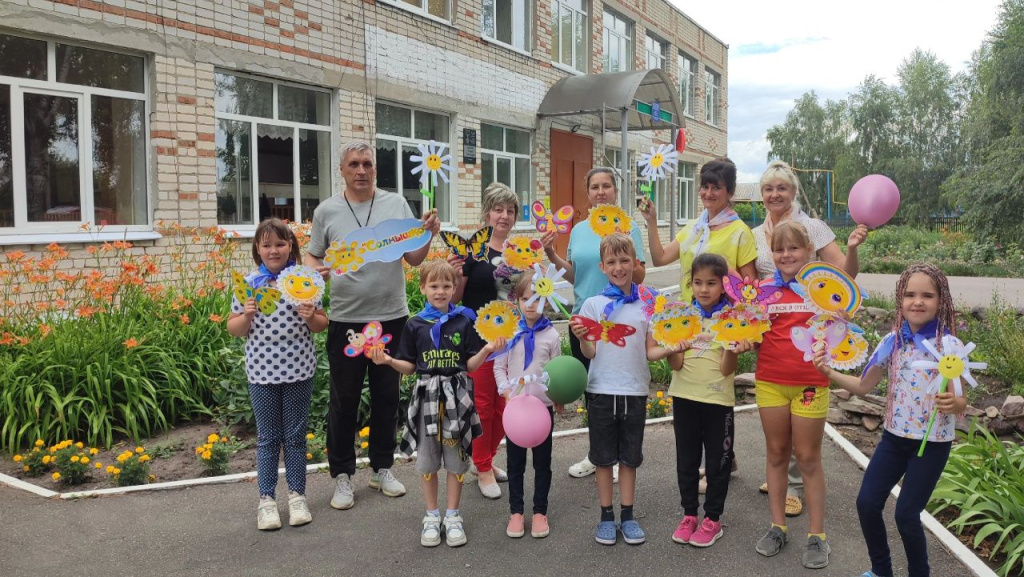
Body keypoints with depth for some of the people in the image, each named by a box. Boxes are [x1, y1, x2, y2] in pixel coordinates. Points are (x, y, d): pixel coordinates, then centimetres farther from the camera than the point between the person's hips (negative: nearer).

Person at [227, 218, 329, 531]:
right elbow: (233, 329, 4)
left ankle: (297, 495, 25)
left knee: (295, 435, 11)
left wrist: (310, 316, -16)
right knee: (268, 437, 10)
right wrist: (246, 315, -15)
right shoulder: (248, 284, -1)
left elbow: (322, 324, 4)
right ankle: (266, 499, 22)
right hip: (262, 372, 0)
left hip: (299, 371, 0)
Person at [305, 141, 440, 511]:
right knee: (344, 400, 7)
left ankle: (382, 468, 28)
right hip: (346, 320, -1)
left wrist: (428, 235, -13)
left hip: (392, 317, 2)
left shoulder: (396, 205, 3)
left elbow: (414, 259, 5)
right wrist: (314, 271, -15)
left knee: (387, 396, 13)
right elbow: (312, 256, 7)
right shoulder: (327, 211, 1)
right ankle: (342, 475, 21)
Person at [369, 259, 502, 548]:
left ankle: (453, 515, 22)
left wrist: (486, 350, -17)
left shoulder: (464, 322, -1)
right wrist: (388, 361, -13)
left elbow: (471, 365, 0)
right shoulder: (415, 325, 1)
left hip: (457, 396, -1)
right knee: (428, 458, 9)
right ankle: (432, 516, 25)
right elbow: (410, 367, 4)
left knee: (456, 456, 7)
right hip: (427, 395, 1)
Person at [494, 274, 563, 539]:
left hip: (543, 405, 0)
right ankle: (516, 512, 20)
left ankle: (540, 512, 21)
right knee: (515, 461, 9)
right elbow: (499, 367, 3)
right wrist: (507, 390, -11)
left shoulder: (551, 334, 0)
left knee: (542, 461, 9)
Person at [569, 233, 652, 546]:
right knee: (604, 457, 8)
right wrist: (581, 338, -23)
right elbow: (589, 353, -3)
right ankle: (607, 517, 21)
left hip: (635, 390, 2)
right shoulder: (593, 304, -2)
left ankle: (627, 516, 24)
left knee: (630, 456, 12)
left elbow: (651, 350, 6)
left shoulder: (646, 305, 4)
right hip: (602, 390, -1)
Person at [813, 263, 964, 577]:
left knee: (906, 514, 0)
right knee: (867, 504, 4)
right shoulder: (893, 341, -3)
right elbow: (863, 386, 4)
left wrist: (954, 403, -33)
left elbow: (961, 402, -11)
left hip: (933, 443, -4)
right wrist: (829, 372, -10)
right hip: (894, 437, 4)